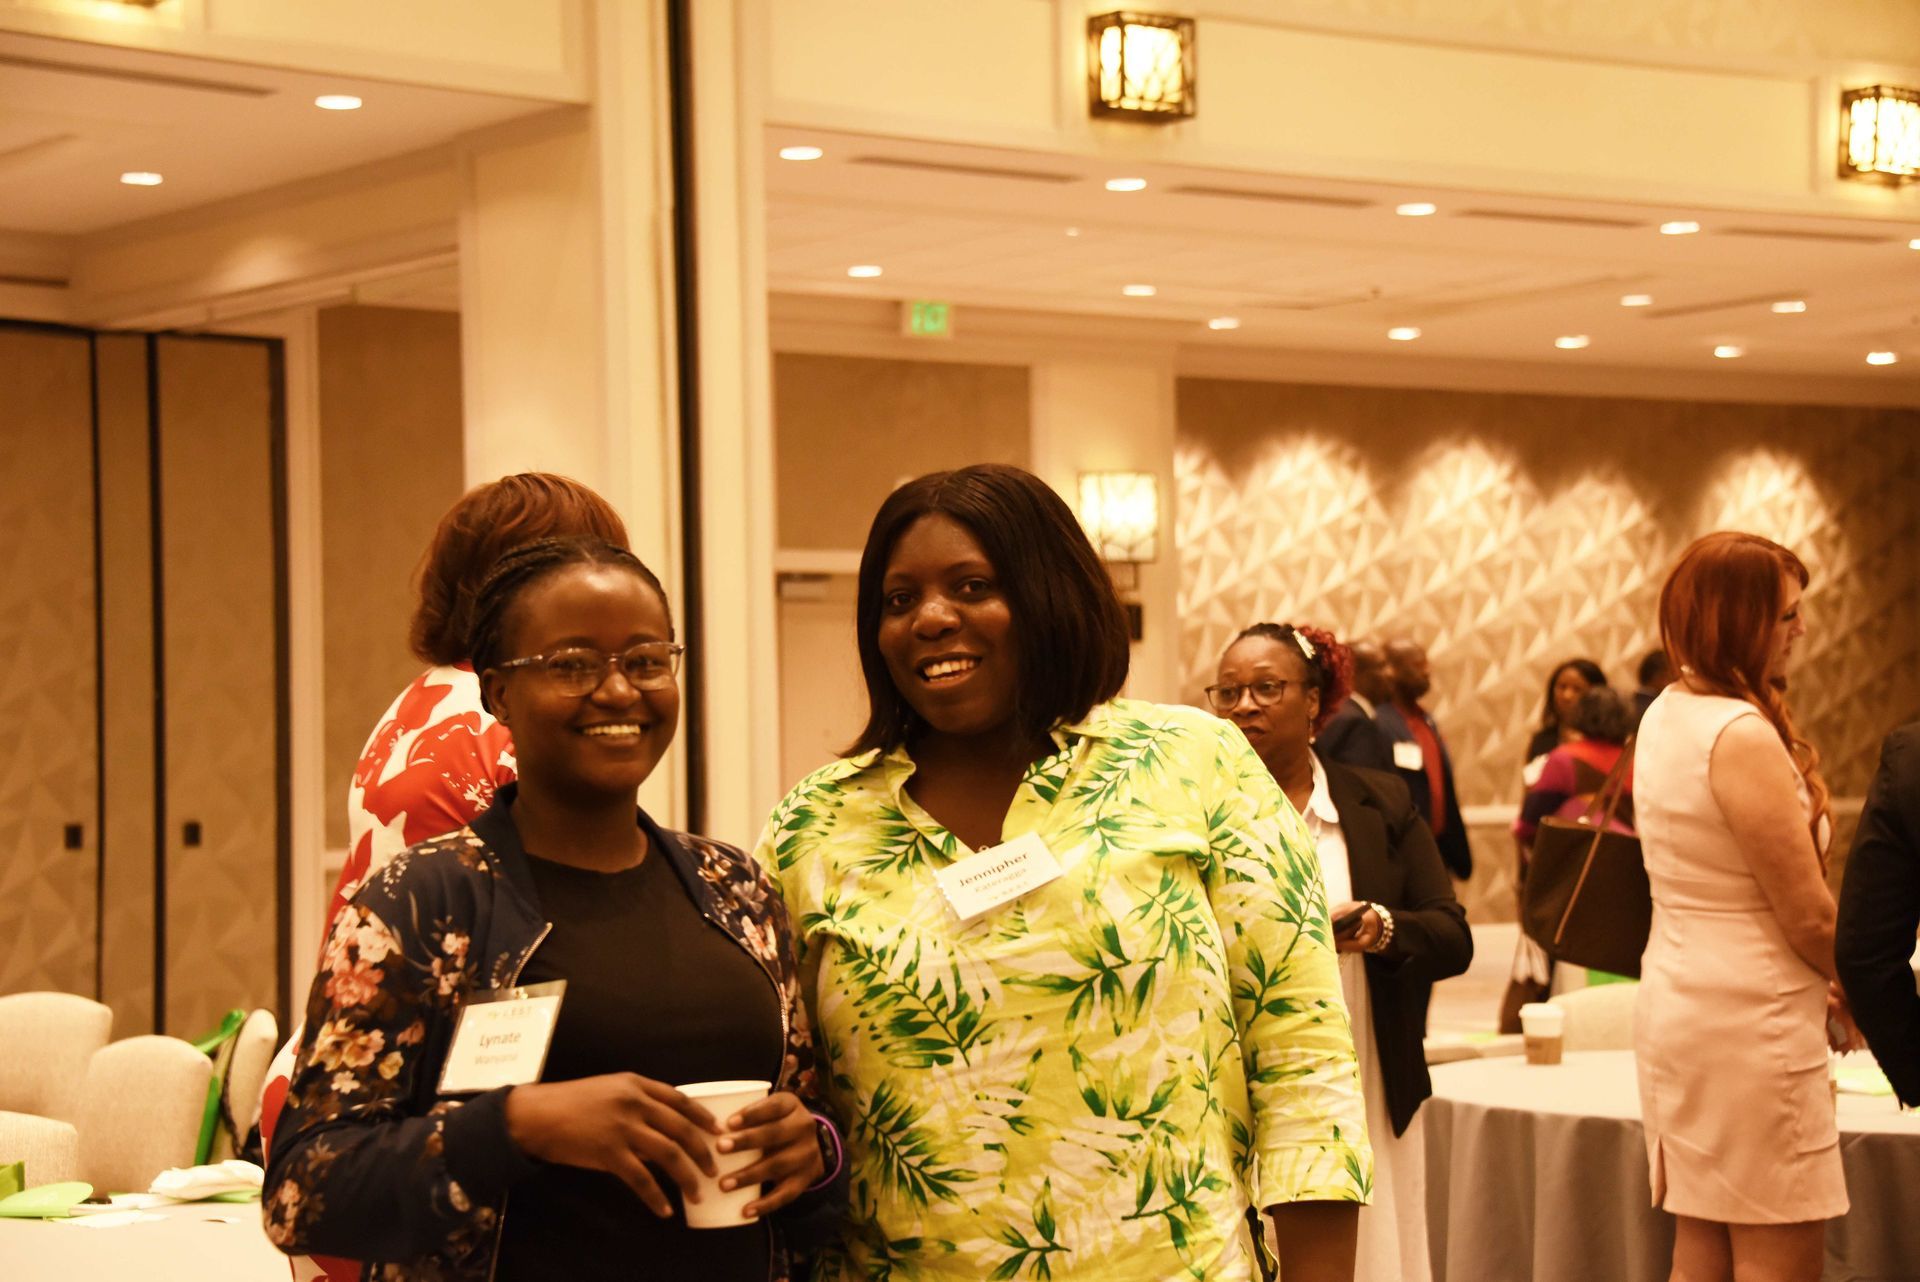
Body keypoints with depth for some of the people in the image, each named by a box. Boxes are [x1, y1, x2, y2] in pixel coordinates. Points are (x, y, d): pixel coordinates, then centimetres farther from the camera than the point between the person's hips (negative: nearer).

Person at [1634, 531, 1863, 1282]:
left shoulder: (1664, 717, 9)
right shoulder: (1745, 738, -19)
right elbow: (1809, 917, -16)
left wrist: (1814, 984, 16)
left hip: (1679, 1010, 9)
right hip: (1751, 1024, -9)